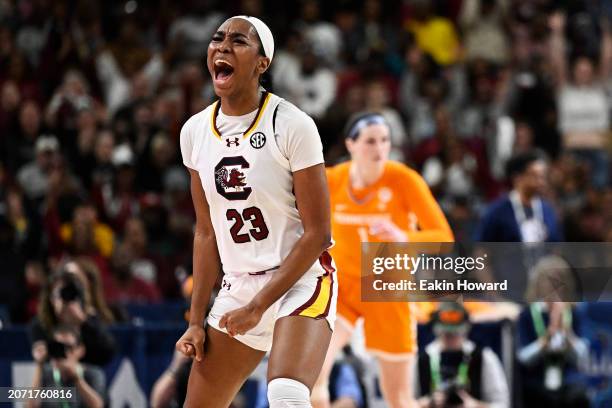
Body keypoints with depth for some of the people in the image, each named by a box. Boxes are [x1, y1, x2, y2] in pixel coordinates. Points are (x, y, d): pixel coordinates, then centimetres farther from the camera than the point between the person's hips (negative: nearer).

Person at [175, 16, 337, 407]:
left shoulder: (292, 125, -13)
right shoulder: (195, 132, 5)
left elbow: (317, 234, -13)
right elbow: (207, 234, 13)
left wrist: (258, 307, -15)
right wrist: (197, 320, 9)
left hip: (299, 281, -6)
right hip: (237, 287, 7)